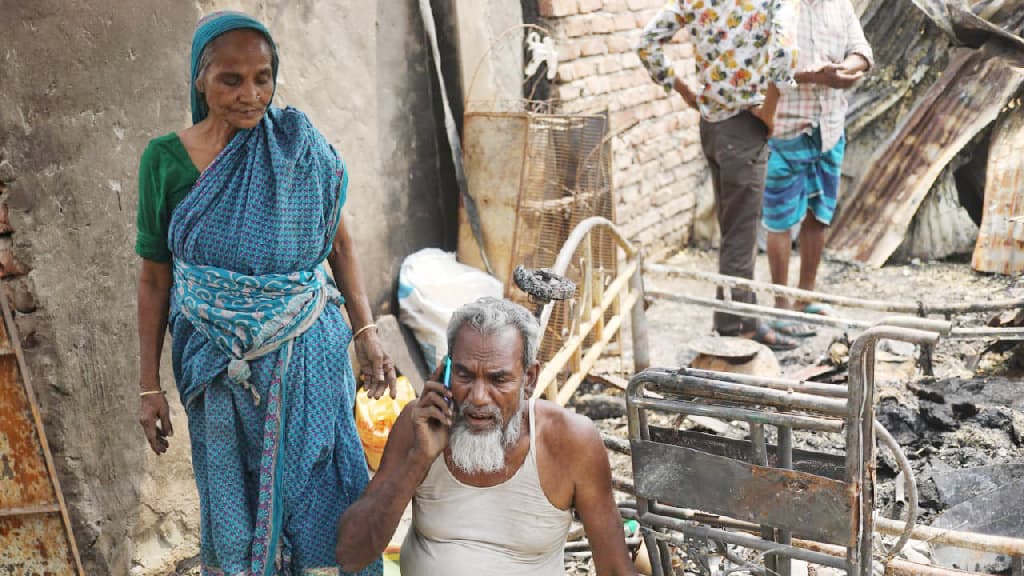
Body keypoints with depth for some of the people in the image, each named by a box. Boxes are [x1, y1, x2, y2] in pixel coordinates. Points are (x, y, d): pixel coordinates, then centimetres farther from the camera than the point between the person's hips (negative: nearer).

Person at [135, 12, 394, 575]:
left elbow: (339, 241, 5)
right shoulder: (165, 160, -7)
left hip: (307, 357, 0)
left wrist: (366, 333, -3)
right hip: (219, 367, 0)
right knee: (231, 500, 16)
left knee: (316, 494, 8)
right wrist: (149, 388, 1)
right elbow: (154, 278, -1)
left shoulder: (300, 146, -6)